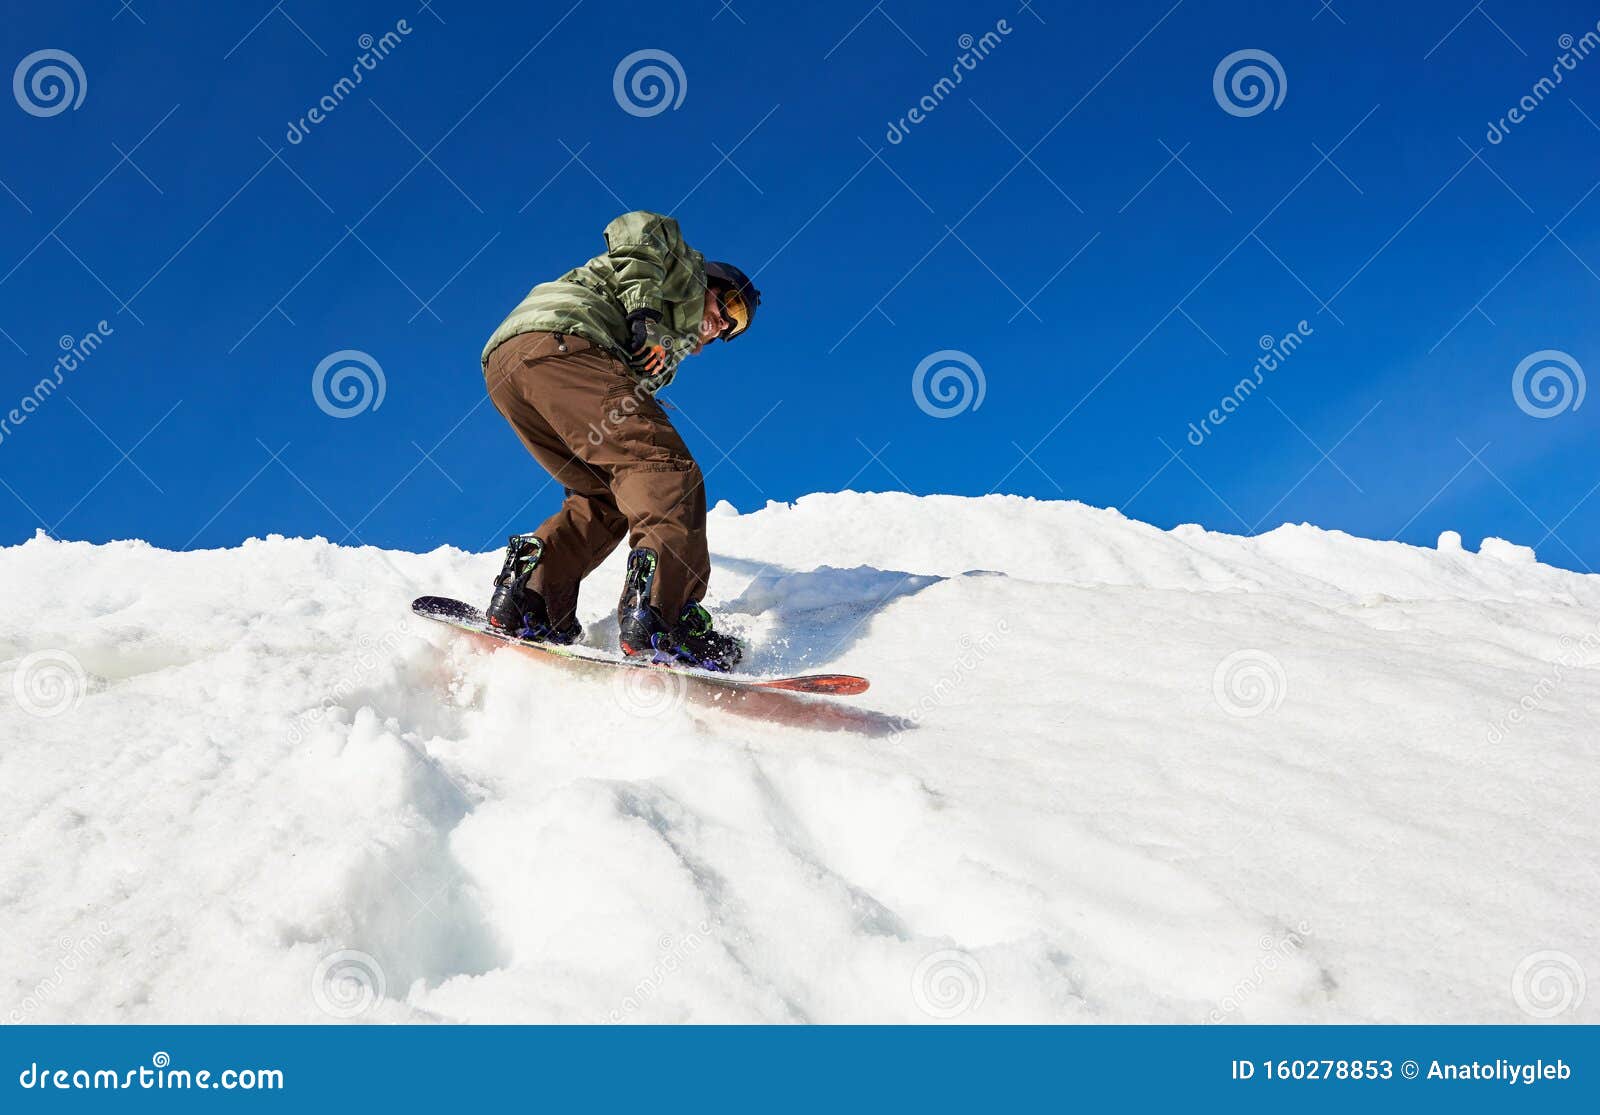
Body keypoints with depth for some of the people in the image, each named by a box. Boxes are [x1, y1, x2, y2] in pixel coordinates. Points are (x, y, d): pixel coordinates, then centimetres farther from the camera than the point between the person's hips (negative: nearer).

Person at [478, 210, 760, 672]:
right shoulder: (688, 271, 23)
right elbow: (635, 230, 1)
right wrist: (645, 314, -8)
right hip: (557, 339, -9)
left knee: (607, 499, 14)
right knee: (665, 466, -19)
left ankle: (525, 597, -6)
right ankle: (662, 617, -41)